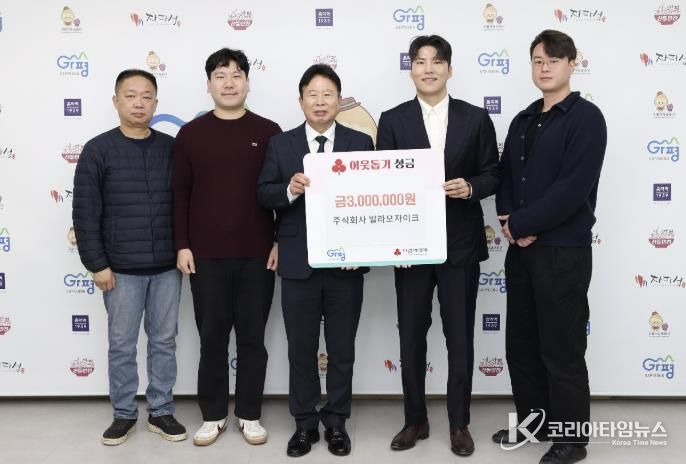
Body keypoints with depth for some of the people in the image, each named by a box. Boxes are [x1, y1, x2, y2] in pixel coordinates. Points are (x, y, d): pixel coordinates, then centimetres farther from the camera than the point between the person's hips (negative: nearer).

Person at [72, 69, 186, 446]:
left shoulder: (171, 148, 4)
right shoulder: (98, 150, -3)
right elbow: (85, 213, -5)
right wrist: (97, 264, -8)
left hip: (167, 266, 2)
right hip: (121, 268, -2)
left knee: (164, 341, 10)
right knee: (122, 344, 8)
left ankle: (161, 412, 25)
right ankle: (124, 414, 25)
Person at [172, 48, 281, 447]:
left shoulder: (268, 132, 3)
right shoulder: (190, 134, 4)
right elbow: (180, 194, 4)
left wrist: (281, 241, -1)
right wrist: (182, 245, -1)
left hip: (257, 254, 0)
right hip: (206, 254, 0)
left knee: (252, 337, 8)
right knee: (212, 336, 9)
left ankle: (250, 414, 22)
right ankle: (213, 415, 23)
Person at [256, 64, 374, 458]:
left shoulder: (361, 143, 3)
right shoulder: (281, 144, 4)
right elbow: (263, 195, -1)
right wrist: (289, 189, -21)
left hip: (346, 262, 0)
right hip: (298, 263, 0)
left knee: (342, 348, 10)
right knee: (301, 348, 10)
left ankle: (336, 421, 26)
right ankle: (305, 422, 25)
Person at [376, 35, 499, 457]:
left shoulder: (476, 118, 4)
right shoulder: (392, 120, 3)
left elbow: (493, 174, 6)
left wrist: (470, 187, -17)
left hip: (460, 244, 0)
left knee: (460, 338, 7)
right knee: (411, 336, 9)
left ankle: (459, 423, 23)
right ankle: (416, 420, 25)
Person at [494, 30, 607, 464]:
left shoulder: (585, 116, -8)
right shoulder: (523, 120, 14)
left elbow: (574, 187, -18)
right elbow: (506, 175, 12)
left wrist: (522, 224, -14)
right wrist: (509, 220, -6)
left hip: (563, 250, -7)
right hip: (520, 249, 7)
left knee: (562, 349, 2)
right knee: (521, 343, 15)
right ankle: (533, 420, 32)